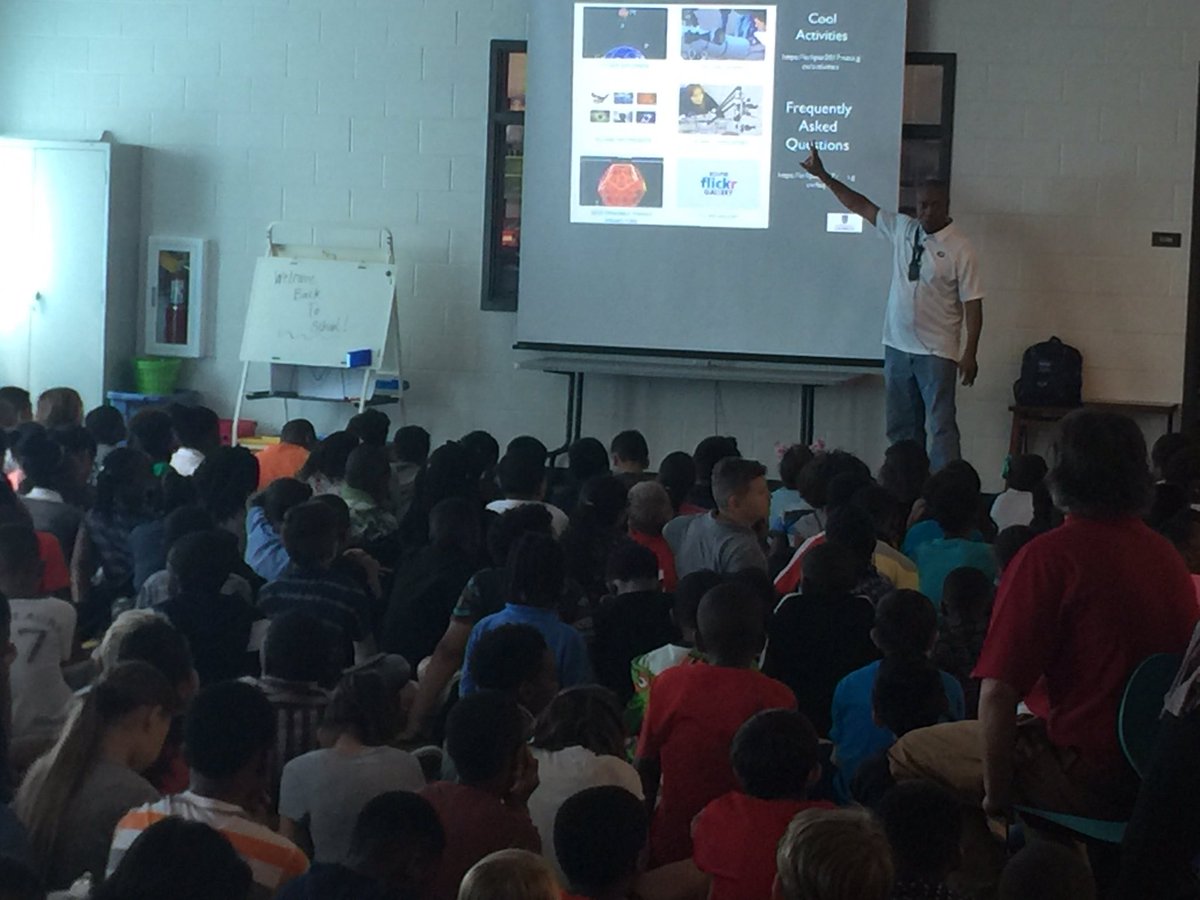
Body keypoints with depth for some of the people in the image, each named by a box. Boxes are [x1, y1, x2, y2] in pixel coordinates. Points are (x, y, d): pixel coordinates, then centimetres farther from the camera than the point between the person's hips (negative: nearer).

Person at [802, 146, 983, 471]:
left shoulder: (960, 249, -10)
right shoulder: (901, 229, 5)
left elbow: (972, 304, -10)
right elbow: (861, 206, 12)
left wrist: (970, 353, -13)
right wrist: (822, 176, 10)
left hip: (936, 352, -6)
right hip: (897, 346, 6)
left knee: (941, 426, -5)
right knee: (900, 427, 10)